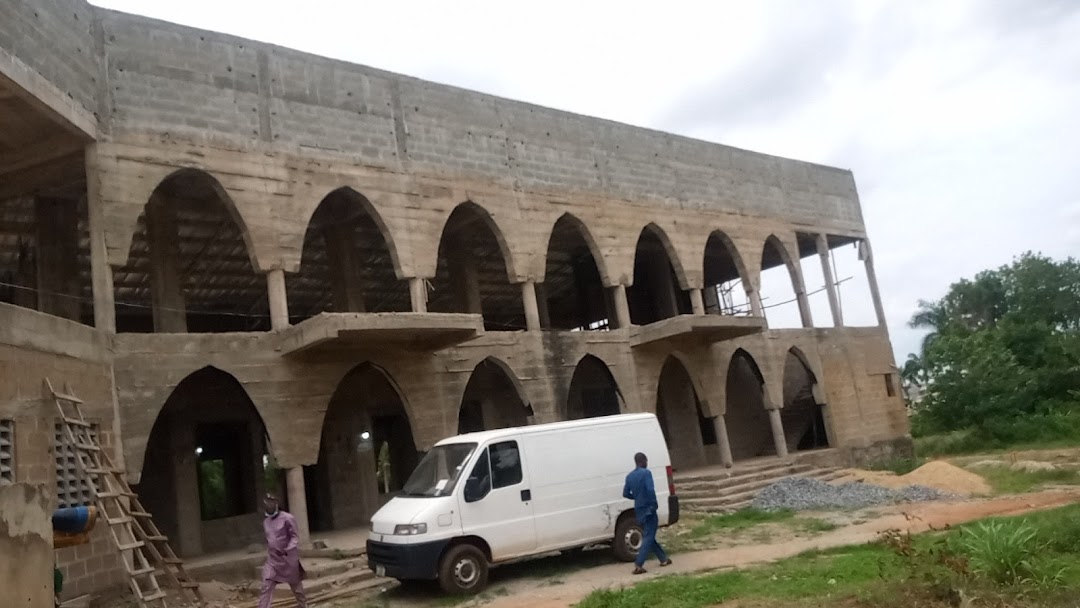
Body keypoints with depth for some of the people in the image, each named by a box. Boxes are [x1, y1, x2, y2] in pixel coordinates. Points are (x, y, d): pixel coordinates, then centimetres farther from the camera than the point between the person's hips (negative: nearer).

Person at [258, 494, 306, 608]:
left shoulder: (287, 518, -13)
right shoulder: (265, 522, 8)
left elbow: (295, 537, -15)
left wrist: (287, 550, -28)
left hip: (288, 559, -5)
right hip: (272, 560, 5)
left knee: (296, 587, 11)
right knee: (266, 588, -8)